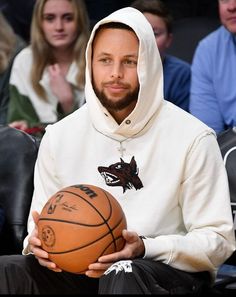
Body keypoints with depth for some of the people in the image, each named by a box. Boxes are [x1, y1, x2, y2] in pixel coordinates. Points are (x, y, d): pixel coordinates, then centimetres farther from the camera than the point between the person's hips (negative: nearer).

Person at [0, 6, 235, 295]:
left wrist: (143, 248, -20)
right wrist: (38, 244, -12)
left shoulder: (193, 139, -4)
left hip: (169, 271, -4)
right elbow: (40, 228, 14)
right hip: (80, 271, 4)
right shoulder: (59, 137, 8)